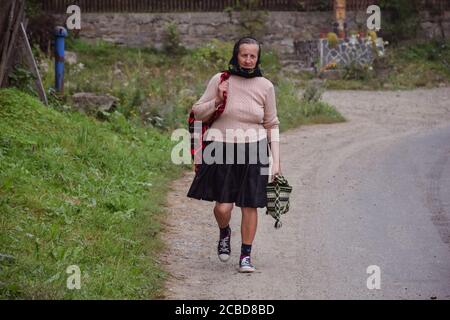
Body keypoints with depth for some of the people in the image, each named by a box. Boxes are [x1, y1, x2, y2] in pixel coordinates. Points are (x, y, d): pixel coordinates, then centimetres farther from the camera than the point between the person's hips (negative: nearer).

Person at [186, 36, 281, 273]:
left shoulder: (265, 86, 4)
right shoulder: (219, 80, 0)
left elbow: (272, 125, 10)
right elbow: (197, 113, 6)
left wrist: (276, 160, 5)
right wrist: (217, 101, -12)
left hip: (253, 151, 1)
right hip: (222, 150, -1)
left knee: (250, 205, 0)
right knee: (223, 206, -7)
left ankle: (246, 255, 15)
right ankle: (224, 233, 28)